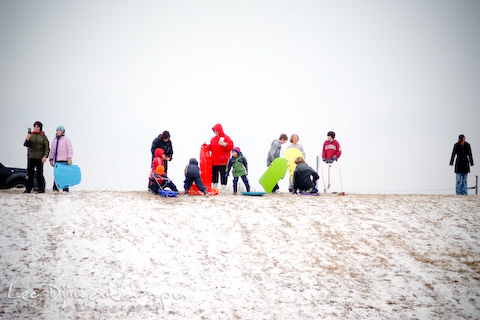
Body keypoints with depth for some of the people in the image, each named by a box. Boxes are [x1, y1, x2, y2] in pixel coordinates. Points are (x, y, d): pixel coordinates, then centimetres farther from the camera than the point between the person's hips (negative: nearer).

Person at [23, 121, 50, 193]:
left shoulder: (43, 136, 0)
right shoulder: (31, 135, 7)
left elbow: (47, 147, -2)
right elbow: (26, 145, 2)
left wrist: (45, 156, -13)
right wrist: (27, 139, -18)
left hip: (39, 157, -3)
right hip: (31, 157, 3)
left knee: (39, 173, -3)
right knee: (30, 173, 3)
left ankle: (41, 188, 3)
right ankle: (28, 188, 7)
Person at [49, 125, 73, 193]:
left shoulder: (66, 139, 0)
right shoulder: (54, 140, 16)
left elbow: (70, 149, -7)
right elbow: (52, 150, 19)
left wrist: (69, 158, -16)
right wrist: (51, 159, 13)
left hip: (64, 160, -4)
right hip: (57, 160, 4)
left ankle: (65, 189, -2)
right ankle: (55, 189, -4)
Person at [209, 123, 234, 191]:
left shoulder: (226, 138, -2)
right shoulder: (213, 139, 16)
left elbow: (231, 147, -10)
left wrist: (224, 144, -23)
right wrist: (208, 146, 5)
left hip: (223, 162, -6)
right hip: (214, 161, 6)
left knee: (223, 175, -5)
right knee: (214, 175, 8)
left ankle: (223, 190, -1)